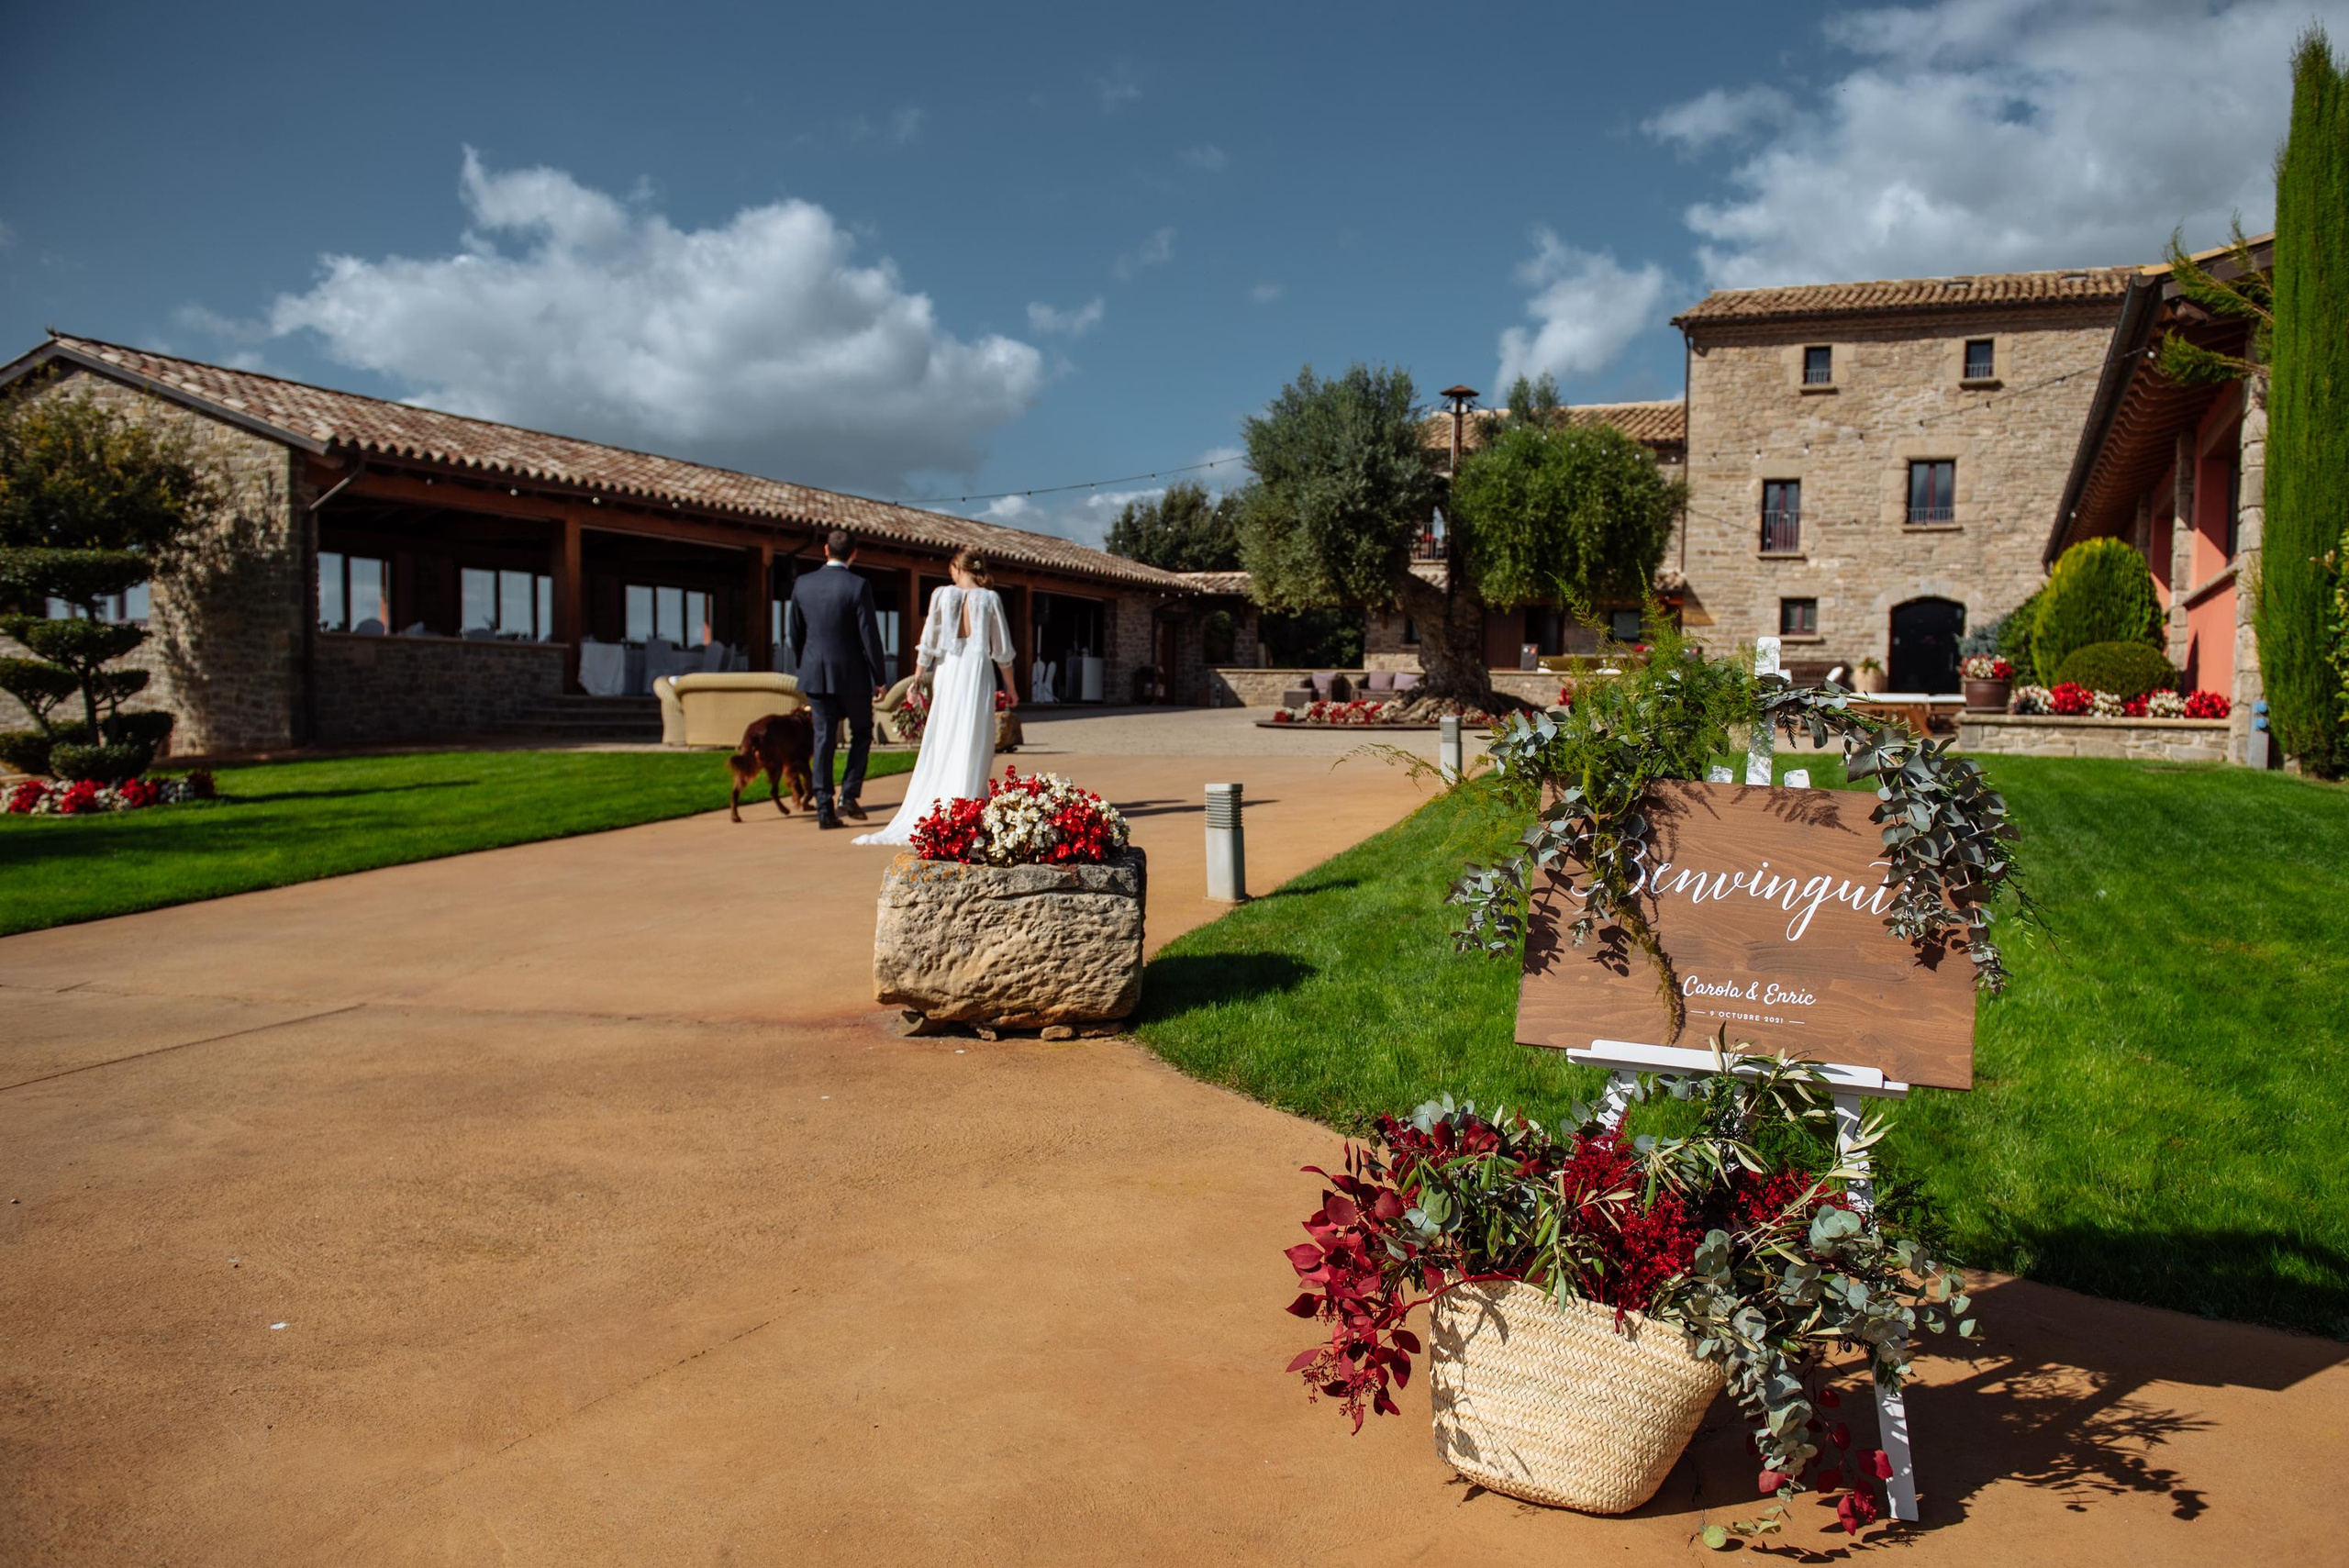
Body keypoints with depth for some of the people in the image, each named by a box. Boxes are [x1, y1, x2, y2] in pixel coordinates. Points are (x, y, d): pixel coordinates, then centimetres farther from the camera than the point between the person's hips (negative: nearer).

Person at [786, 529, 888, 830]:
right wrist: (878, 678, -3)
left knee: (823, 738, 6)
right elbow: (869, 635, -11)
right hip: (852, 674, -3)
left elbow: (795, 634, 9)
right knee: (861, 733, 14)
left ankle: (824, 808, 2)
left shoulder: (802, 584, 2)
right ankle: (849, 796, 3)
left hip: (816, 673, 3)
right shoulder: (858, 586, -11)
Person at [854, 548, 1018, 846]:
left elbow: (929, 642, 3)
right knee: (973, 744, 1)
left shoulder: (942, 594, 1)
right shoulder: (990, 598, 1)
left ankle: (929, 813, 8)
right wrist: (1010, 686, 14)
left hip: (947, 671, 1)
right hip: (978, 669, -1)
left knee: (941, 743, 7)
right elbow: (1002, 649, 4)